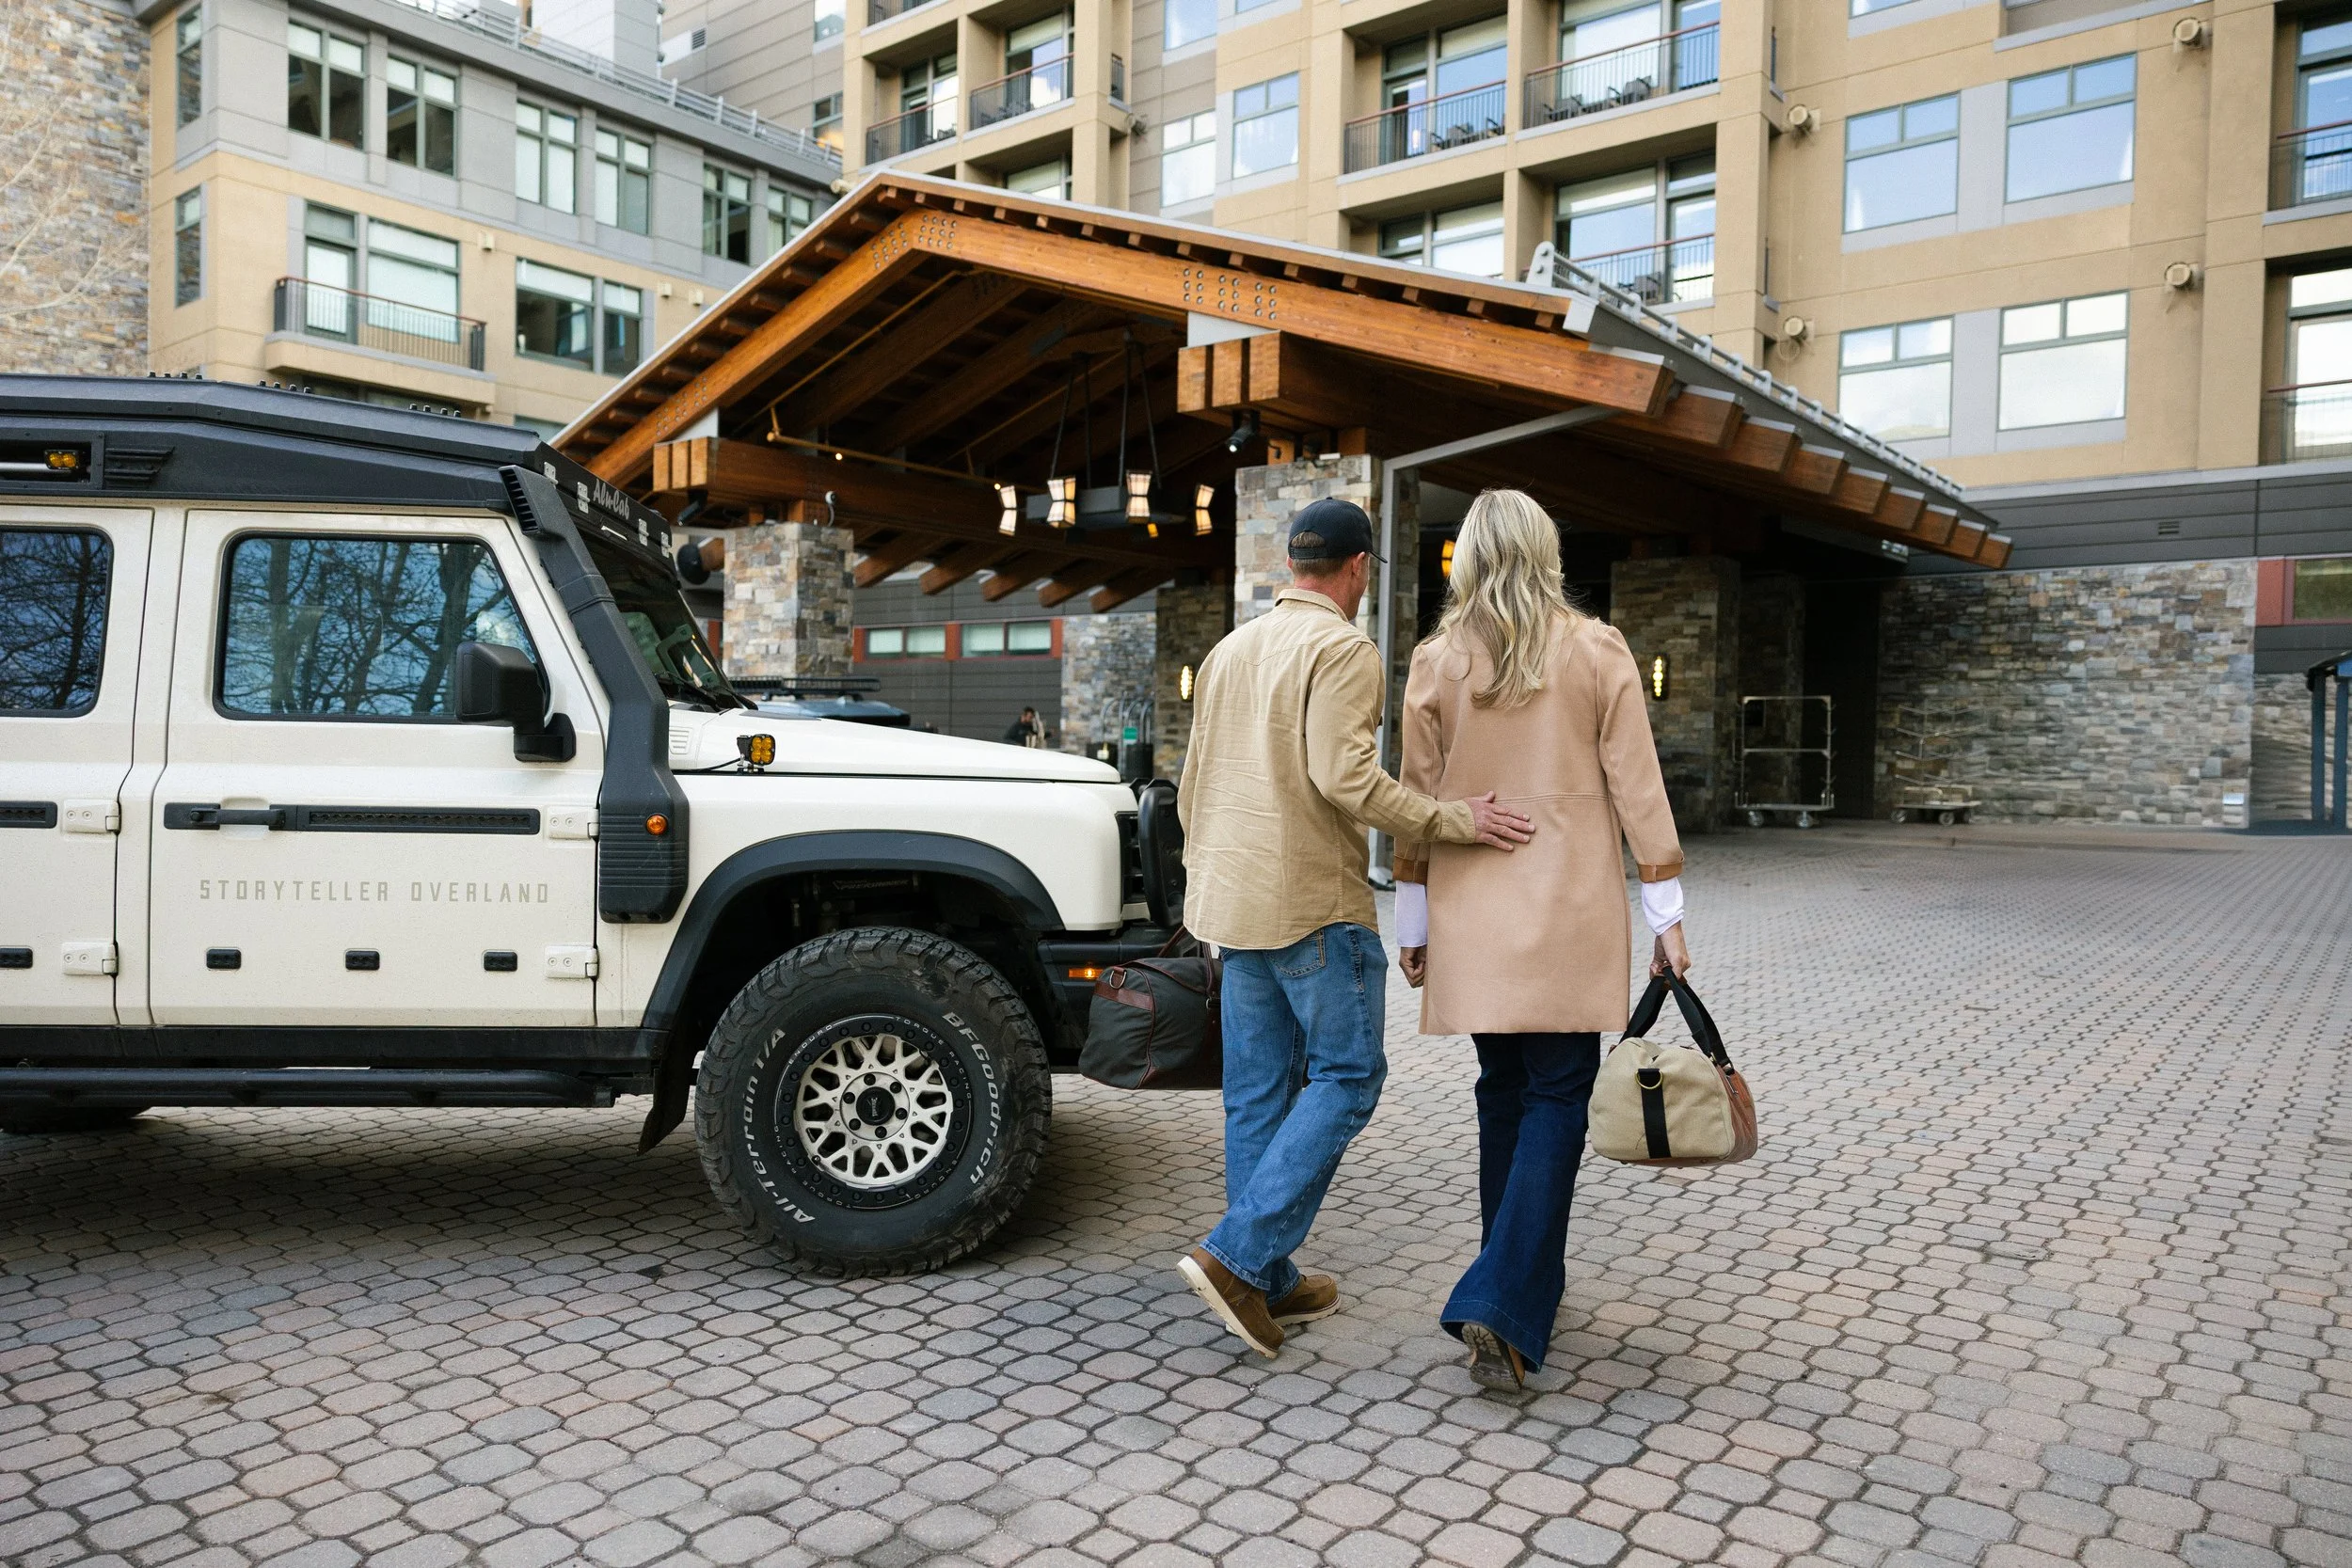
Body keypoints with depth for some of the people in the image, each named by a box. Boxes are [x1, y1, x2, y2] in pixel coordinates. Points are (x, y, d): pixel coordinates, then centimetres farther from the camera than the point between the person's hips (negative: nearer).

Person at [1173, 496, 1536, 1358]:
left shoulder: (1230, 649, 16)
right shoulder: (1343, 649, -10)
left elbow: (1193, 784, 19)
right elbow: (1343, 776, -23)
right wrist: (1451, 820, -18)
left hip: (1235, 898, 8)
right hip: (1313, 903, -8)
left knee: (1257, 1089, 11)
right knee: (1347, 1076, 2)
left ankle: (1269, 1281, 18)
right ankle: (1238, 1255, -5)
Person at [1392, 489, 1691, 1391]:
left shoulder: (1436, 661, 2)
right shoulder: (1597, 650, -2)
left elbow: (1418, 799, 4)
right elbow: (1636, 789, -3)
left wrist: (1413, 919, 12)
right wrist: (1665, 910, 3)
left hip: (1475, 916, 2)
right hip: (1571, 913, -2)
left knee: (1503, 1093, 15)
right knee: (1555, 1102, 1)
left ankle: (1525, 1287, 26)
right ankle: (1504, 1308, -10)